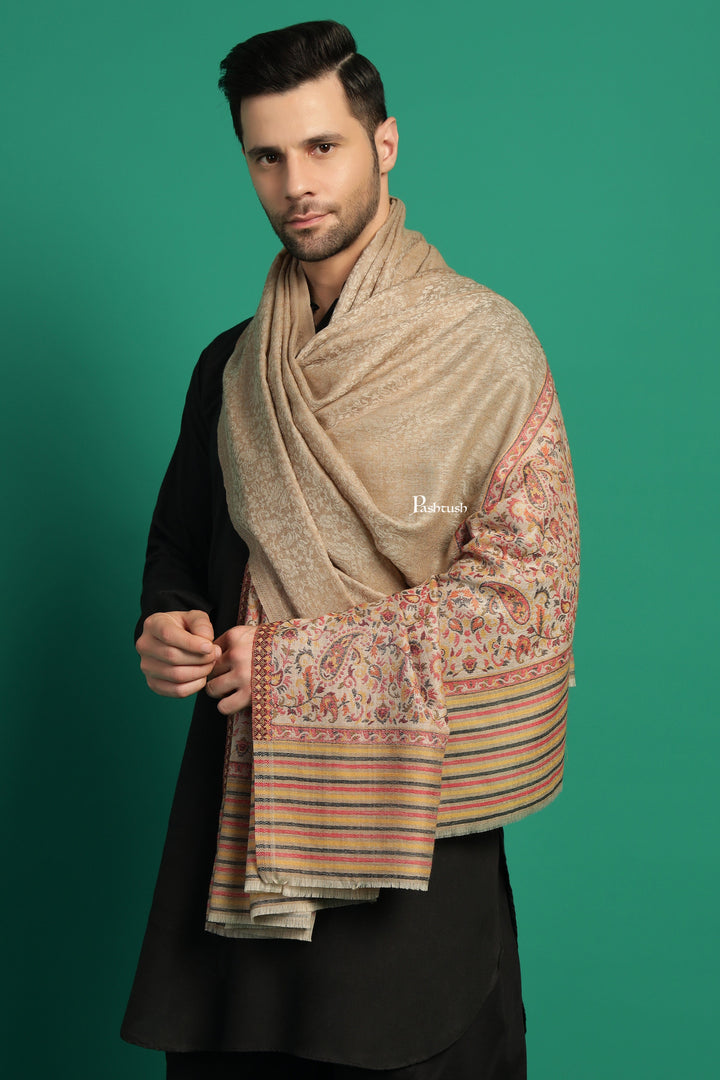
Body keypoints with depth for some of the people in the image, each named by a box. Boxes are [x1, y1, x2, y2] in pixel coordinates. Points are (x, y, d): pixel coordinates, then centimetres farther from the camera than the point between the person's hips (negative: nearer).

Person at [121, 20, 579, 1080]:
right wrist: (166, 627, -3)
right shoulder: (231, 365, 11)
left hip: (417, 823, -4)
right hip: (242, 804, 4)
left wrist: (299, 659, -12)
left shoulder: (485, 347, -6)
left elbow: (527, 595, -11)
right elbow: (179, 536, 21)